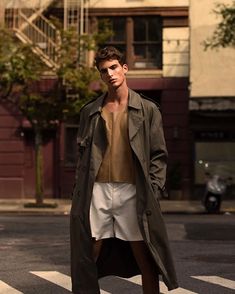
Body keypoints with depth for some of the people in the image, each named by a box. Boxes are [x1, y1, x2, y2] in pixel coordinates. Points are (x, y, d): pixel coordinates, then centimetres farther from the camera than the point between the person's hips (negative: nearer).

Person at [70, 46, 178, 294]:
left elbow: (159, 155, 5)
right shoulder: (90, 112, 12)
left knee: (145, 260, 1)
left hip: (132, 191, -2)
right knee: (87, 259, 3)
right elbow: (83, 154, 13)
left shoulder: (148, 109, 7)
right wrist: (79, 194, 4)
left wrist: (153, 191, -5)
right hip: (97, 191, 2)